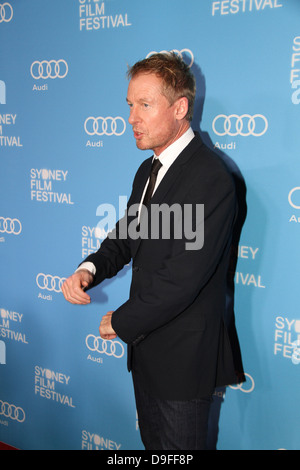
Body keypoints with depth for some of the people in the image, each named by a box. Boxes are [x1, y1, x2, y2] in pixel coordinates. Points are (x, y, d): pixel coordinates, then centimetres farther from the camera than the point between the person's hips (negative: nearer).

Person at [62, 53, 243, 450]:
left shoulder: (210, 179, -24)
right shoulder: (148, 170, 9)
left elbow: (181, 279, -27)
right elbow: (126, 237, 14)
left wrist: (122, 322, -14)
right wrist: (90, 269, -7)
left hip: (183, 355, -8)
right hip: (146, 343, 9)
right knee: (152, 442, 24)